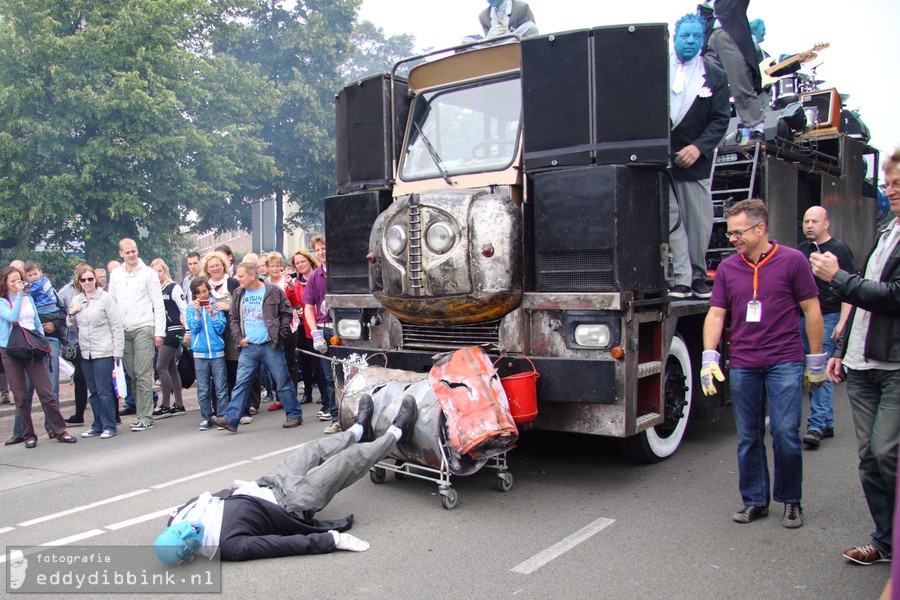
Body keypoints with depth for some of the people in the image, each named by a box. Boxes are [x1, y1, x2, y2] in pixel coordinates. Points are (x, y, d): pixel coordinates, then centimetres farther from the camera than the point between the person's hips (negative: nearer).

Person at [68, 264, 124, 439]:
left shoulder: (105, 298, -5)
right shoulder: (76, 301, 10)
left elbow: (117, 327, -6)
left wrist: (117, 351, -9)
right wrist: (71, 314, -3)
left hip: (104, 352, -5)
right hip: (85, 353, 6)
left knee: (104, 392, -4)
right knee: (94, 392, 12)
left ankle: (109, 426, 5)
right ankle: (98, 425, 20)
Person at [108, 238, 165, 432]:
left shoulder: (148, 273, 2)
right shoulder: (115, 274, 14)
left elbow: (158, 305, 0)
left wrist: (159, 332, -6)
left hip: (143, 328, -4)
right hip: (122, 330, 4)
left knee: (143, 374, -8)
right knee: (132, 375, 5)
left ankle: (146, 418, -5)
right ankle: (141, 413, 11)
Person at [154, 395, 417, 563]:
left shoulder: (179, 518, -17)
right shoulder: (231, 546, -35)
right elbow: (289, 543, -32)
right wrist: (333, 539, -29)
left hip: (267, 487, 7)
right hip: (293, 502, -6)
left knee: (316, 449, 17)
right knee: (353, 457, 1)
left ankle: (358, 430, 46)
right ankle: (395, 433, 27)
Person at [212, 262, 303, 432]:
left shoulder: (274, 292, -5)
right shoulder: (238, 294, 9)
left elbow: (286, 314, -1)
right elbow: (233, 318, 16)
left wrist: (279, 335, -7)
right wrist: (238, 337, 3)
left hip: (271, 347, -4)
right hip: (248, 348, 4)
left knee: (283, 382, 3)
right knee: (241, 383, 0)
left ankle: (294, 415, 15)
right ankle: (230, 419, 2)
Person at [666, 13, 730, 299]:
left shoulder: (715, 77, 9)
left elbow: (720, 120, 3)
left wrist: (698, 147, -13)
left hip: (694, 160, 1)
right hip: (659, 158, -1)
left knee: (699, 222, 4)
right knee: (671, 220, -6)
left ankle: (698, 278, 17)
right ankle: (682, 279, -5)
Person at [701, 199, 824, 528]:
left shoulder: (792, 261, -2)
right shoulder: (727, 268, 8)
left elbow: (812, 311, 1)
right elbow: (716, 314, 6)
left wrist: (816, 360, 2)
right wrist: (709, 357, -5)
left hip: (785, 362, -3)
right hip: (742, 365, 3)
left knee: (785, 434, -4)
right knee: (749, 438, 8)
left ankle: (791, 501, 15)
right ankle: (755, 500, 21)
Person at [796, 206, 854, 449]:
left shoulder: (839, 249, -4)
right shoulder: (801, 250, 14)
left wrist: (842, 322, -16)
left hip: (828, 318, -6)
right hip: (802, 318, 7)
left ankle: (817, 425, -11)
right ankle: (826, 422, 19)